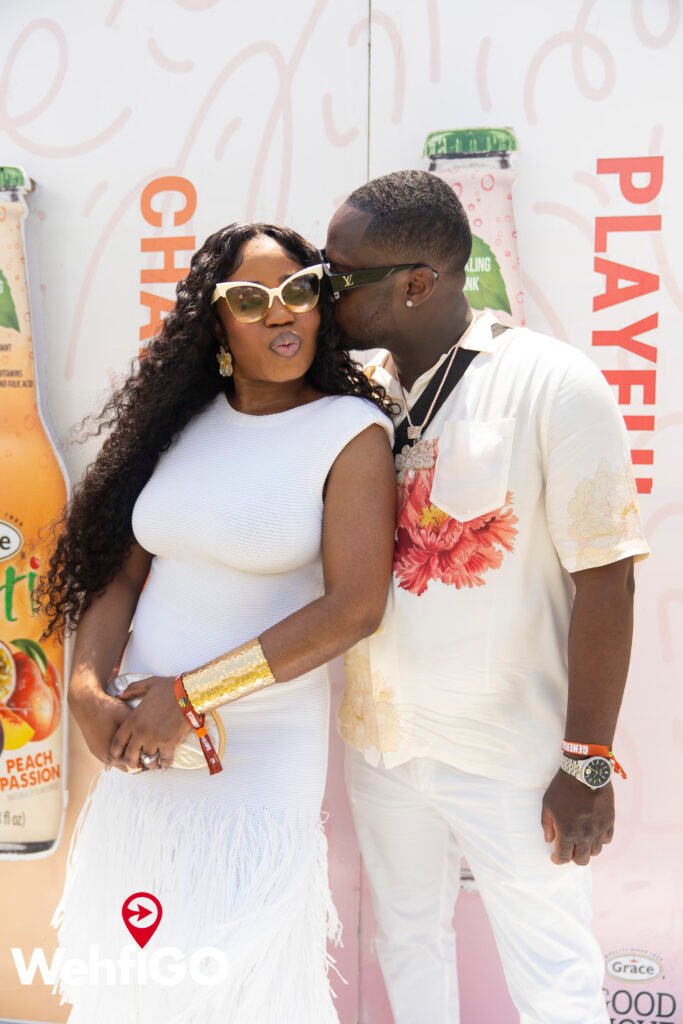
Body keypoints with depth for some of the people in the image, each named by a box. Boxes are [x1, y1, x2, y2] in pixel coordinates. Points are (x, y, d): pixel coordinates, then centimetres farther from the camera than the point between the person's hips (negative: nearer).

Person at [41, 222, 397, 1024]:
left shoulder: (352, 430, -10)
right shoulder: (184, 419, 5)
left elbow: (353, 608, -18)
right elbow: (121, 571, 4)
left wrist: (190, 694, -18)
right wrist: (87, 690, -13)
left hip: (259, 755, -5)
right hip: (141, 745, 5)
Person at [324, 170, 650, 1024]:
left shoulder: (552, 385, -15)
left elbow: (603, 579, -15)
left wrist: (588, 763, -13)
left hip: (507, 758, -4)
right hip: (379, 738, 5)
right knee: (408, 945, 23)